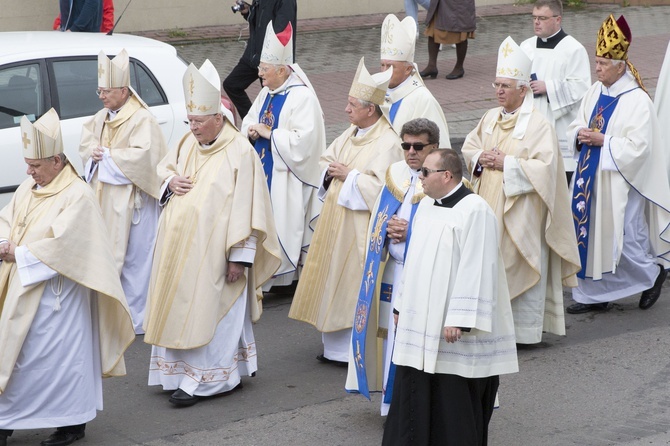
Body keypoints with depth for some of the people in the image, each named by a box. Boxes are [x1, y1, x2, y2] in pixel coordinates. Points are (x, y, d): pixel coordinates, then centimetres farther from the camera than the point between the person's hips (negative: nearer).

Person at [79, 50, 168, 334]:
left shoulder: (142, 119, -13)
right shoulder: (101, 118, 13)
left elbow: (143, 155, -22)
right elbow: (86, 143, 20)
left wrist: (107, 156, -14)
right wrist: (94, 154, -3)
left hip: (131, 200, -8)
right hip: (104, 198, 8)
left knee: (133, 257, -2)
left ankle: (135, 318, 5)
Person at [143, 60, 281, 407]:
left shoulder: (240, 152, -12)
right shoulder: (188, 143, 8)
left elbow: (246, 209, -14)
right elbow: (165, 167, 26)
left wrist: (240, 257, -16)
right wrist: (170, 181, 0)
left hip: (212, 252, -7)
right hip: (178, 246, 7)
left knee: (206, 311, -3)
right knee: (179, 309, 11)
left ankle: (198, 380, 4)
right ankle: (181, 371, 23)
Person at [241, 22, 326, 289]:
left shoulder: (302, 98, -16)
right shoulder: (266, 93, 10)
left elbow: (303, 141, -24)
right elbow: (250, 121, 19)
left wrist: (269, 133, -18)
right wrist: (251, 131, -5)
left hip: (287, 181, -8)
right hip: (263, 174, 8)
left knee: (284, 225, -5)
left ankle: (287, 275, 4)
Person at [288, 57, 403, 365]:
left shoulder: (388, 142, -15)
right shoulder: (351, 135, 12)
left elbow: (380, 184, -24)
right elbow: (326, 160, 22)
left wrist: (349, 175, -16)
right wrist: (330, 171, 0)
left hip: (361, 225, -9)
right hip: (336, 219, 9)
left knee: (355, 282, -5)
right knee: (334, 280, 12)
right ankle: (336, 344, 21)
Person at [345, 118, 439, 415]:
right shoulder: (395, 174, 11)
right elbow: (377, 217, 17)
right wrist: (389, 228, -5)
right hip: (393, 268, 6)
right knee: (393, 332, 10)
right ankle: (394, 399, 22)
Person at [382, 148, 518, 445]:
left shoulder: (474, 210, -15)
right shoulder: (426, 205, 12)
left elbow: (476, 270, -19)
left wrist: (459, 319, -22)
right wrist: (402, 305, 19)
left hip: (451, 330, -8)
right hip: (421, 320, 8)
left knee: (453, 396, -1)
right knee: (414, 393, 10)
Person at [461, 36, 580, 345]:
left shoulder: (538, 125, -11)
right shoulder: (491, 118, 10)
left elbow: (545, 167, -17)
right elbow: (468, 147, 18)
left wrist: (507, 163, -18)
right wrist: (481, 158, -4)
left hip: (520, 210, -7)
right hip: (488, 204, 7)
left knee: (521, 267, -2)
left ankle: (524, 330, 6)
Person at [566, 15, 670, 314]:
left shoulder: (638, 101, -14)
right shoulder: (595, 92, 7)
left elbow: (638, 147, -19)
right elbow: (576, 127, 15)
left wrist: (602, 141, -20)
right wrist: (580, 135, -7)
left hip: (619, 182, -7)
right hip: (590, 177, 7)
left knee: (621, 239, -3)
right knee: (589, 234, 8)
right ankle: (594, 295, 17)